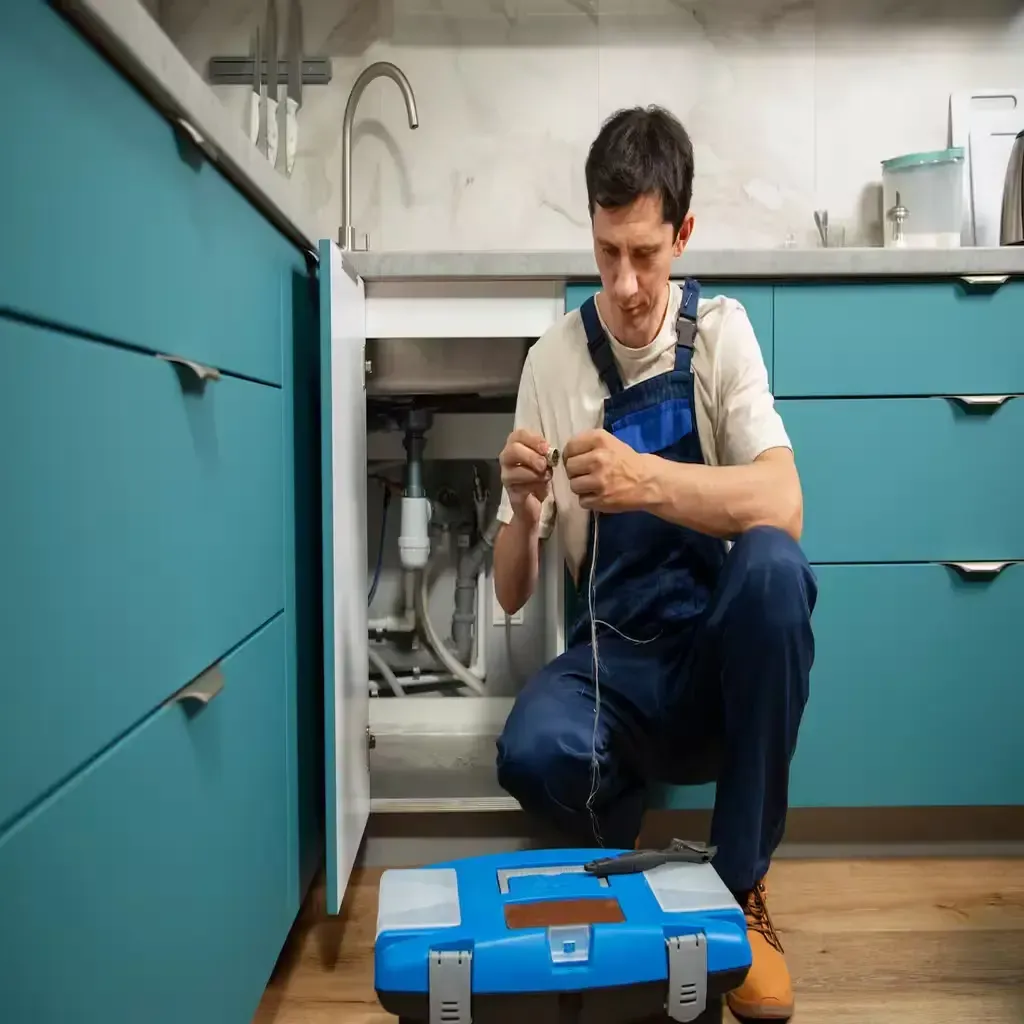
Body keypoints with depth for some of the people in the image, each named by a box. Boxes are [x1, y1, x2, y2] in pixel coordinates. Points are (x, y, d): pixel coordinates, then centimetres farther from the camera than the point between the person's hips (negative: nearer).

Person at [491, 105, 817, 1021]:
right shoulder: (553, 361, 1)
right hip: (614, 663, 1)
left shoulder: (721, 330, -2)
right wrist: (523, 510, -22)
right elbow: (512, 594, 0)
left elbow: (783, 507, -19)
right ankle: (626, 870, 8)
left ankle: (742, 887, -10)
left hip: (721, 654, 0)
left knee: (773, 563, -33)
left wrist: (647, 480, -35)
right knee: (531, 753, -31)